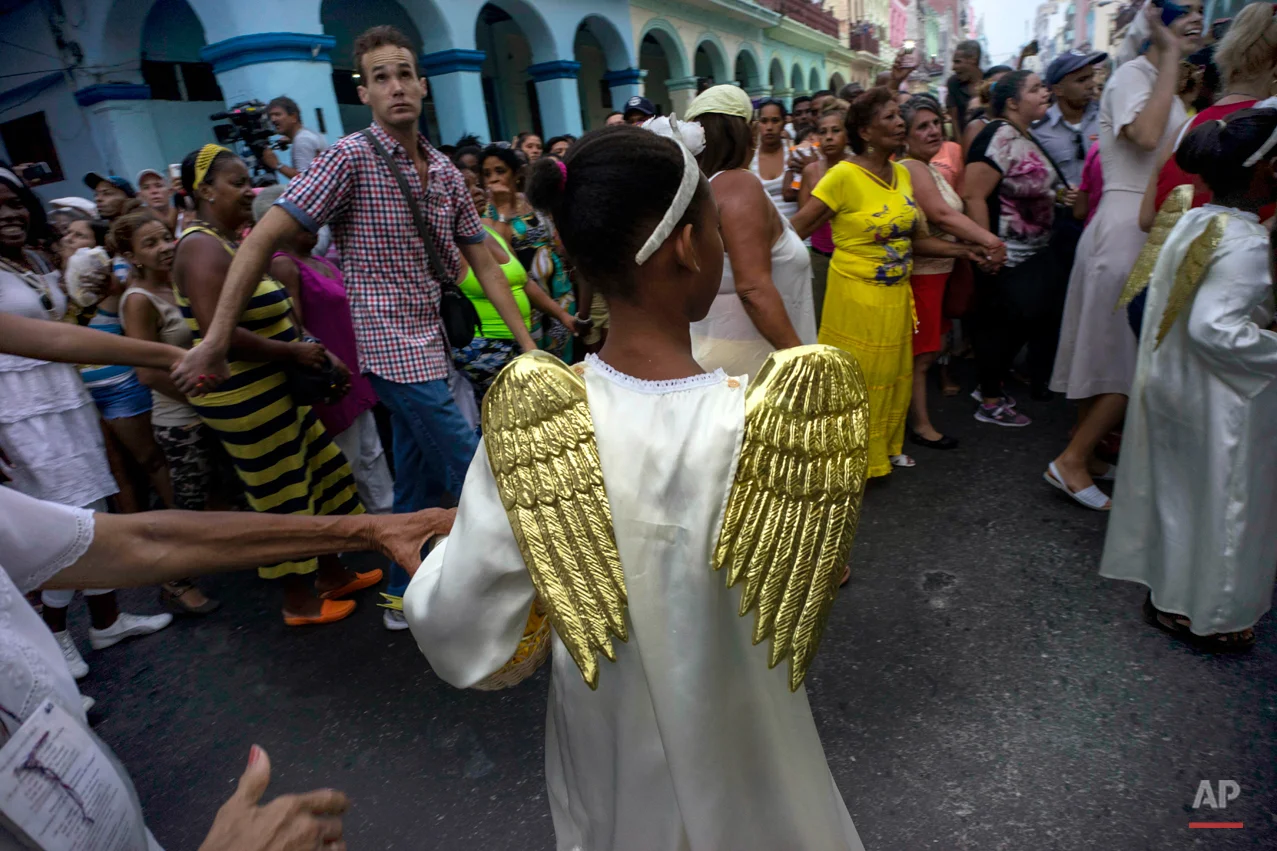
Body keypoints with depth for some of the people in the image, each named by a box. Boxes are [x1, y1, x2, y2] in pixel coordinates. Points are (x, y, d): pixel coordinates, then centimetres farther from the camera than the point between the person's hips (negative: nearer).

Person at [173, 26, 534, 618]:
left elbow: (484, 265, 11)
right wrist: (216, 341, -18)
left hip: (432, 345, 7)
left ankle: (404, 594, 34)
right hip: (396, 347, -7)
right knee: (474, 475, -3)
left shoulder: (444, 171, 9)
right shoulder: (350, 158, -11)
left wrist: (527, 343, 6)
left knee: (420, 477, 16)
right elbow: (263, 240, -14)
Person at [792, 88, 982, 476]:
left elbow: (911, 238, 12)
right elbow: (794, 230, -19)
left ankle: (886, 448, 39)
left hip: (896, 296, 7)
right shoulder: (844, 175, -16)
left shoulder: (902, 173, 6)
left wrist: (962, 251, 6)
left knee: (894, 376, 18)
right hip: (857, 298, -7)